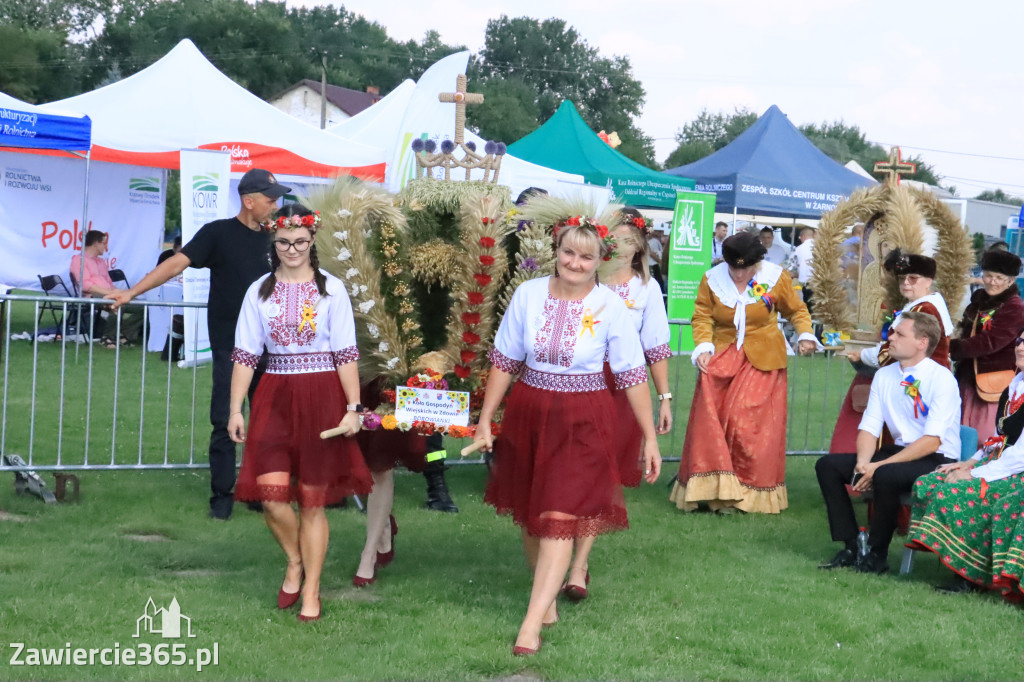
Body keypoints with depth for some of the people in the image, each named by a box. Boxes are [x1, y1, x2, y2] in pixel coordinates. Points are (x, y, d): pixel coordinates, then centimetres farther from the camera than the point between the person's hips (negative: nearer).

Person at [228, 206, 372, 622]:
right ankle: (294, 563, 19)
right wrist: (235, 410, 2)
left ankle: (311, 591, 16)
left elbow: (346, 354, -1)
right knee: (271, 493, -10)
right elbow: (245, 354, 7)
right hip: (274, 396, 2)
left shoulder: (331, 289, 1)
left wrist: (353, 408, -6)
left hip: (321, 397, -2)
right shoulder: (259, 291, 7)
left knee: (312, 501, 3)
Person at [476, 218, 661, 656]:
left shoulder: (610, 307, -9)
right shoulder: (528, 294, -3)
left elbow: (632, 375, -5)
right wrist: (485, 420, 6)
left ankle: (532, 623, -8)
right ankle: (548, 600, 31)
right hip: (528, 414, 3)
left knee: (560, 518, -8)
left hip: (583, 422, -3)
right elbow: (504, 361, 5)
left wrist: (650, 438, -4)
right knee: (530, 514, 13)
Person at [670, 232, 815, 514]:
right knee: (712, 421, -7)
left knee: (753, 425, -8)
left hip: (762, 361, -2)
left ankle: (753, 492, 4)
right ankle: (716, 489, 1)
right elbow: (702, 317, 2)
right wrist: (703, 347, -13)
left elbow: (796, 310, 8)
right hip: (722, 358, 2)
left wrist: (805, 335, -9)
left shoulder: (775, 278, -3)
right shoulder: (712, 279, -1)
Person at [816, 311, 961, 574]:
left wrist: (878, 466, -26)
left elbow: (932, 441, -21)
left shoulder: (942, 379, -15)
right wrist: (863, 462, -18)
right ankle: (850, 547, -7)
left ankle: (877, 555, -16)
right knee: (827, 465, -8)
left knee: (886, 475, -36)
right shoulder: (884, 376, 6)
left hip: (937, 461, -7)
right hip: (900, 451, 7)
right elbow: (869, 428, 4)